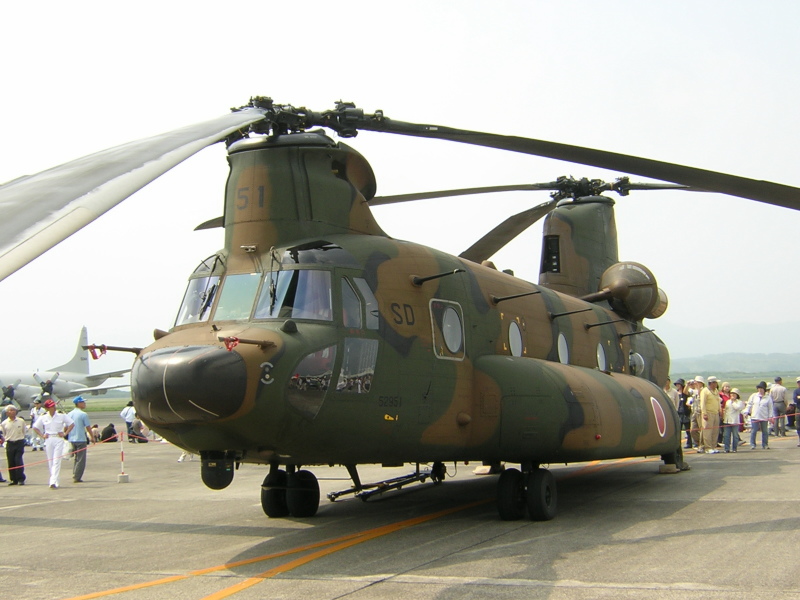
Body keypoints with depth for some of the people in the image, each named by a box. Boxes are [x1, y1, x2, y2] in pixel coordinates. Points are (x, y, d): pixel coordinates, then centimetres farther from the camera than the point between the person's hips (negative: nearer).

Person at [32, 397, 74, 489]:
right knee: (50, 462, 6)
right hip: (48, 439, 2)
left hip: (59, 439, -2)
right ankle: (55, 481, 16)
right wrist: (42, 435, 3)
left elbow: (72, 424, 6)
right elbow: (35, 427, 15)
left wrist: (65, 433, -3)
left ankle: (53, 482, -17)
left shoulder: (61, 416, 0)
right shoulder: (43, 417, 4)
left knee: (56, 461, -11)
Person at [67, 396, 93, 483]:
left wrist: (66, 436, 23)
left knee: (76, 458, 19)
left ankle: (75, 476, 17)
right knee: (81, 459, -1)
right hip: (81, 439, -6)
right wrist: (92, 437, 4)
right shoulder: (83, 414, -11)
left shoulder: (69, 414, 7)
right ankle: (77, 478, -4)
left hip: (71, 439, 7)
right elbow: (88, 427, -8)